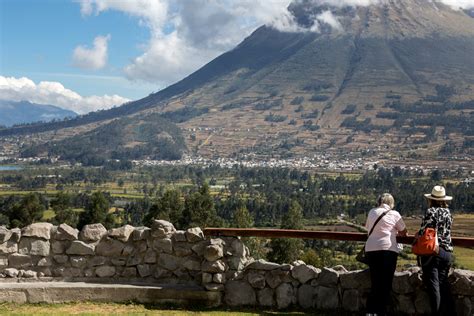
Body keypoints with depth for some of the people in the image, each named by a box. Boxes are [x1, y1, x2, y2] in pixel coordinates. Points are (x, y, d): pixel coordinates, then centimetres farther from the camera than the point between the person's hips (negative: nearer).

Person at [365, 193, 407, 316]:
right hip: (388, 249, -3)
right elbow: (403, 232, 12)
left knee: (375, 282, 10)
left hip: (371, 249, 3)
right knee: (386, 283, 6)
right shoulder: (394, 214, 4)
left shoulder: (372, 212, 11)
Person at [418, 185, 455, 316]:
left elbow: (423, 232, -11)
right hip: (447, 252, 6)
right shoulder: (448, 212, 9)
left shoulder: (431, 211, -8)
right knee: (444, 284, 13)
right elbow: (447, 232, 15)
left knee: (433, 285, -2)